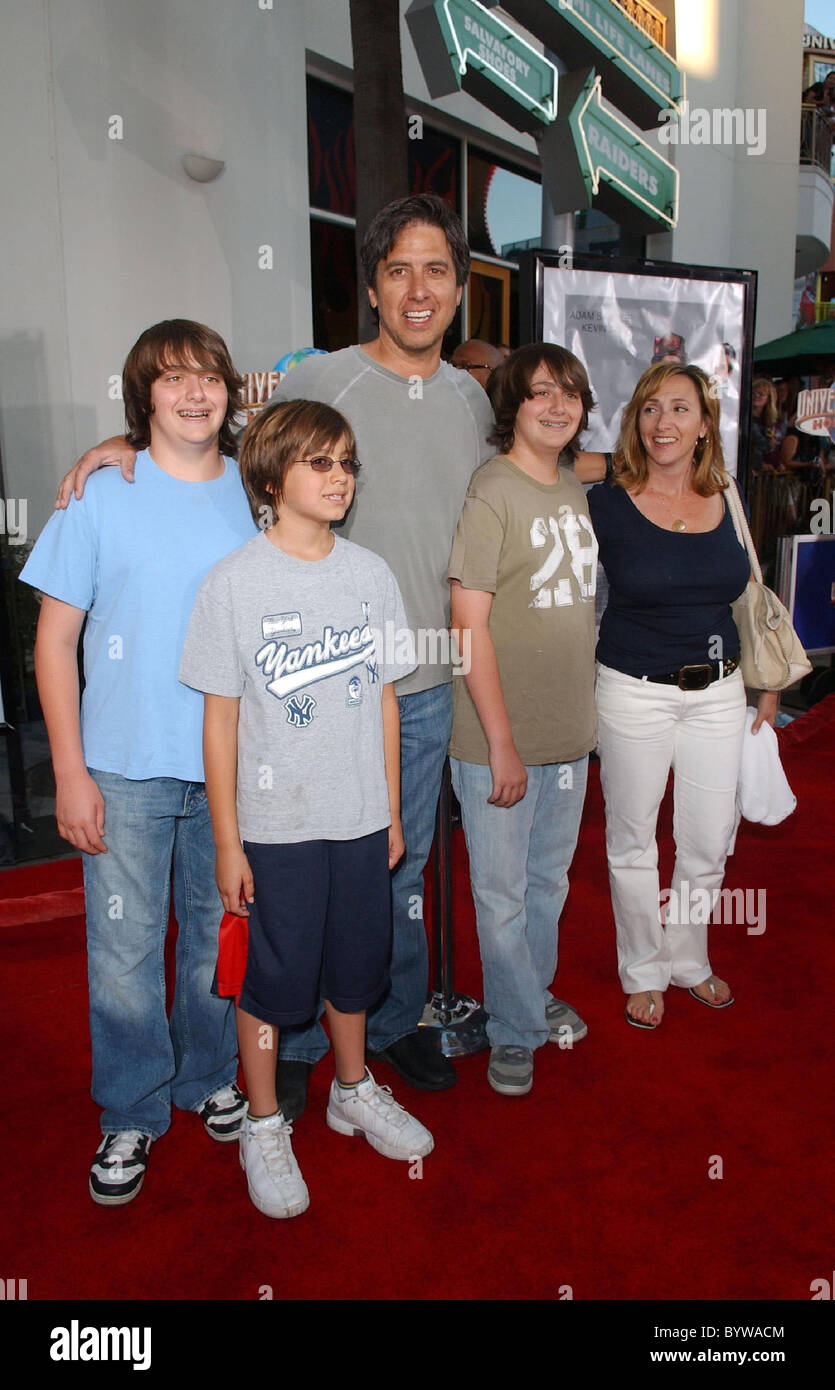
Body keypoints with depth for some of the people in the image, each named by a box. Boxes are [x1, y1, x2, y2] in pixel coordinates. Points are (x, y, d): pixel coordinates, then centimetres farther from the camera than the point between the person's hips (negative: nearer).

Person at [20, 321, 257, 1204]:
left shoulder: (257, 495, 3)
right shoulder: (101, 498, -4)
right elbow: (56, 638, -3)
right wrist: (70, 771, -7)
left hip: (233, 765, 2)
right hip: (127, 767, -2)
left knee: (219, 933, 15)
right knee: (125, 949, 6)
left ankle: (208, 1077, 39)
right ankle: (132, 1113, 28)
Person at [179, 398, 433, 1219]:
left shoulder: (371, 574, 1)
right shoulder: (234, 581, -10)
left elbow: (383, 698, 6)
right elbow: (220, 719, -8)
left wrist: (392, 812, 8)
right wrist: (227, 843, -8)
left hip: (360, 816, 4)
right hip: (275, 823, -4)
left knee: (355, 965, 19)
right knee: (272, 977, 10)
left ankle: (353, 1091, 43)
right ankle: (263, 1125, 33)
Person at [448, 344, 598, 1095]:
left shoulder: (575, 489, 9)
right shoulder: (491, 492, -14)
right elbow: (470, 624, -18)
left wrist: (583, 714, 13)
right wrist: (501, 742, -19)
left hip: (569, 730, 7)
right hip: (499, 738, -7)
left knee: (550, 877, 22)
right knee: (503, 892, 7)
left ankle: (535, 991, 43)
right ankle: (517, 1031, 27)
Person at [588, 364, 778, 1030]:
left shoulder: (729, 504, 4)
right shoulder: (606, 505, -8)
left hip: (718, 691, 4)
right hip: (635, 693, -3)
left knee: (709, 842, 12)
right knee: (632, 841, 10)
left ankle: (688, 958, 38)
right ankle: (644, 971, 32)